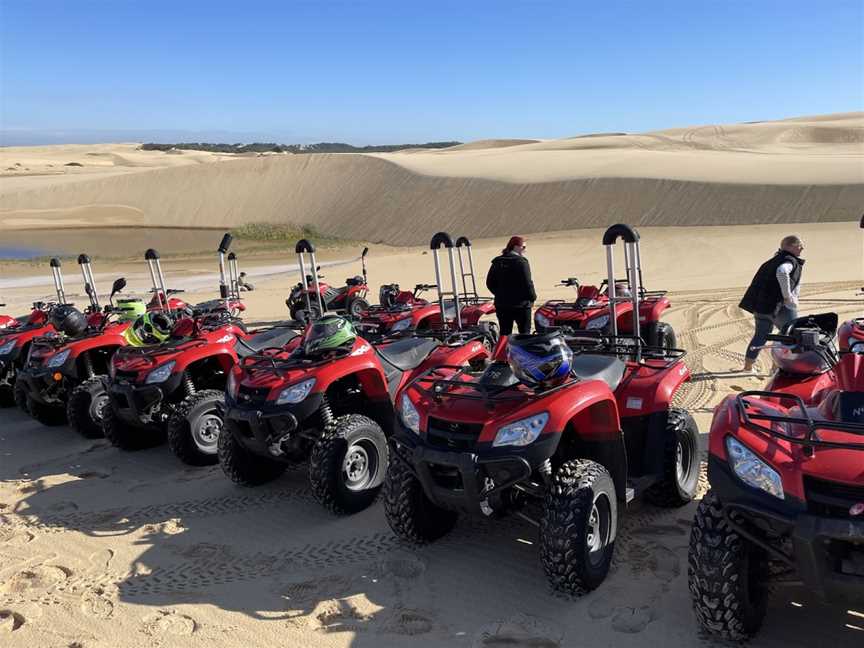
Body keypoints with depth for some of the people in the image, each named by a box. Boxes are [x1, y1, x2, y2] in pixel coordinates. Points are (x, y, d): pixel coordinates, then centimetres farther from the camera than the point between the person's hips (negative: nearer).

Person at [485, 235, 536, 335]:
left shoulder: (497, 262, 7)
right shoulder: (521, 262, -12)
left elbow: (490, 283, 9)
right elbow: (527, 283, -16)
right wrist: (533, 297, 0)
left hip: (501, 305, 6)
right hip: (521, 304, -5)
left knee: (504, 333, 11)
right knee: (525, 333, 5)